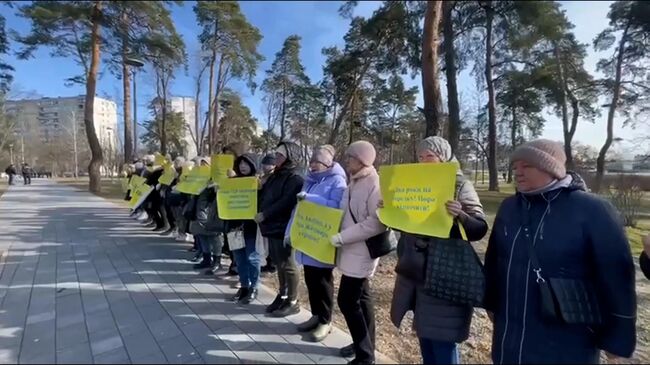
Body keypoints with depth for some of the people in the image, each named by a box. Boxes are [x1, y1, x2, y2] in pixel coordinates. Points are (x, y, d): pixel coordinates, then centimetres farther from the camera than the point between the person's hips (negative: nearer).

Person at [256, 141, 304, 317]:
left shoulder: (295, 179, -14)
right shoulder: (275, 176, 15)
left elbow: (286, 203, -24)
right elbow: (265, 196, 19)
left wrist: (264, 215, -19)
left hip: (283, 228, -8)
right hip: (272, 226, 9)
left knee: (287, 265, 2)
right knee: (279, 264, 17)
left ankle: (292, 302, 15)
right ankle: (282, 296, 31)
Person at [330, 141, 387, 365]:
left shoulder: (375, 184, -17)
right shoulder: (354, 182, 10)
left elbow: (377, 223, -24)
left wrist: (341, 237, -23)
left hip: (361, 252, -8)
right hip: (352, 251, 8)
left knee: (347, 300, -3)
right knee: (360, 298, 17)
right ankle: (364, 344, 33)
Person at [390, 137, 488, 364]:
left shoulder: (461, 186, -8)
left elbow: (480, 228, -14)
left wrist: (460, 216, -33)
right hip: (416, 271, 6)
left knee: (442, 341, 3)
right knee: (424, 334, 18)